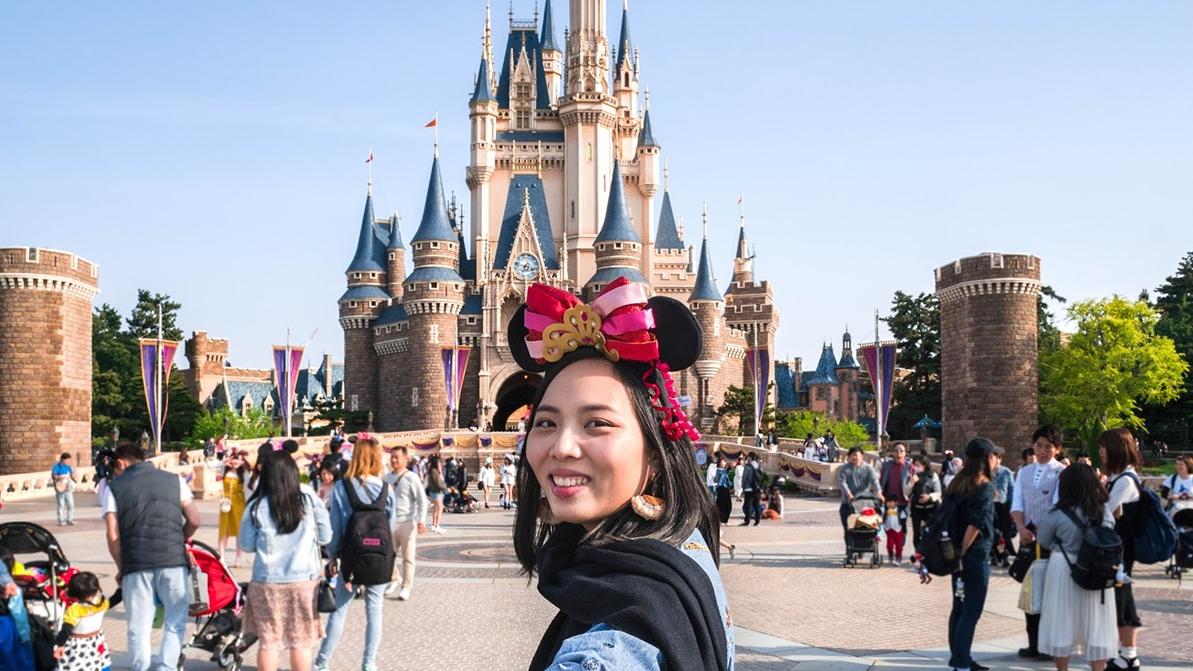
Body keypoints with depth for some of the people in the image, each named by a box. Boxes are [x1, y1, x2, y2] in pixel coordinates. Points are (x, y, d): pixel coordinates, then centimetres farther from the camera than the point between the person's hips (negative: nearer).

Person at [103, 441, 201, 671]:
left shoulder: (114, 487, 7)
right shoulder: (174, 480, 11)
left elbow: (113, 536, -1)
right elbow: (194, 521, 7)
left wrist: (121, 567, 12)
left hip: (136, 565, 0)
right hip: (174, 561, 1)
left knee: (139, 629, 8)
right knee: (175, 624, 10)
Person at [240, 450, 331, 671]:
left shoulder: (257, 506, -8)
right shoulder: (309, 499, -6)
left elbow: (247, 544, 1)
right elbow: (325, 537, 1)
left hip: (268, 580, -1)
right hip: (304, 578, 1)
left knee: (268, 640, 10)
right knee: (301, 641, 10)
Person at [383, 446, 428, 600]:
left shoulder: (411, 478, -8)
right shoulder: (387, 477, 8)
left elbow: (422, 500, -9)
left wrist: (421, 521, -16)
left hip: (407, 523, -5)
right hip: (389, 523, 5)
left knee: (407, 558, 3)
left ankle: (406, 587, 12)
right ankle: (394, 580, 31)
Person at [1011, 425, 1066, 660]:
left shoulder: (1062, 473, -4)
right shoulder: (1024, 473, 13)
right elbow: (1016, 505, 6)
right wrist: (1022, 529, -11)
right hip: (1028, 536, 5)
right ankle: (1034, 643, 17)